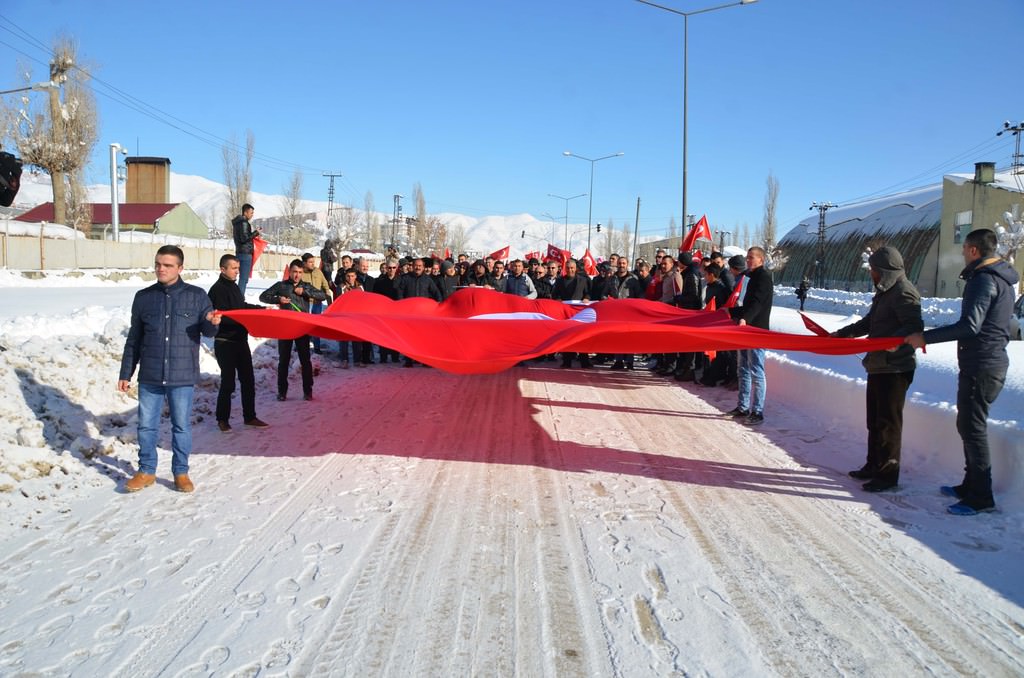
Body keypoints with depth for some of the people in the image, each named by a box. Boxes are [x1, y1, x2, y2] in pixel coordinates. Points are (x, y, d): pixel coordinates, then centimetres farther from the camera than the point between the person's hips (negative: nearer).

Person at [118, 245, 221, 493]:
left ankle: (181, 472, 21)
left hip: (183, 376, -2)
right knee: (146, 426, 9)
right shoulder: (143, 297, 6)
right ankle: (146, 471, 24)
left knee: (182, 426, 7)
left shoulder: (196, 296, -1)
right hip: (149, 377, 2)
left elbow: (207, 331, 4)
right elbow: (134, 339, 11)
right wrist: (125, 374, 11)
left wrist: (212, 323, -21)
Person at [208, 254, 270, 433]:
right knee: (228, 382, -2)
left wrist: (262, 309, 23)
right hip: (225, 343, -8)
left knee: (248, 379, 10)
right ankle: (222, 419, 12)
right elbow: (223, 317, -24)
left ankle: (249, 417, 19)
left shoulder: (234, 286, 12)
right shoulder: (217, 290, -15)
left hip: (240, 341, 8)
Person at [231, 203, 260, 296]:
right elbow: (244, 238, -19)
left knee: (242, 277, 13)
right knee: (244, 278, -10)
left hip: (239, 252, 10)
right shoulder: (244, 223, -12)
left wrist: (253, 235, 15)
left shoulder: (236, 223, 19)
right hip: (245, 253, -10)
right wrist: (255, 233, -11)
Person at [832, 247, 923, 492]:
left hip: (894, 369, -10)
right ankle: (874, 466, 29)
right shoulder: (886, 291, 17)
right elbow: (869, 323, 28)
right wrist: (842, 333, 26)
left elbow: (915, 326, -25)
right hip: (878, 366, 10)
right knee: (875, 419, 17)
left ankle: (888, 474, 2)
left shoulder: (903, 292, -14)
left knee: (888, 421, -5)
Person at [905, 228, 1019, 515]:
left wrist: (925, 337, -25)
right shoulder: (1001, 279, 15)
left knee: (973, 428, -6)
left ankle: (980, 497, -1)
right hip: (992, 361, 10)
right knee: (969, 425, 18)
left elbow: (970, 325, -27)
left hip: (980, 367, -10)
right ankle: (971, 485, 27)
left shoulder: (984, 281, -17)